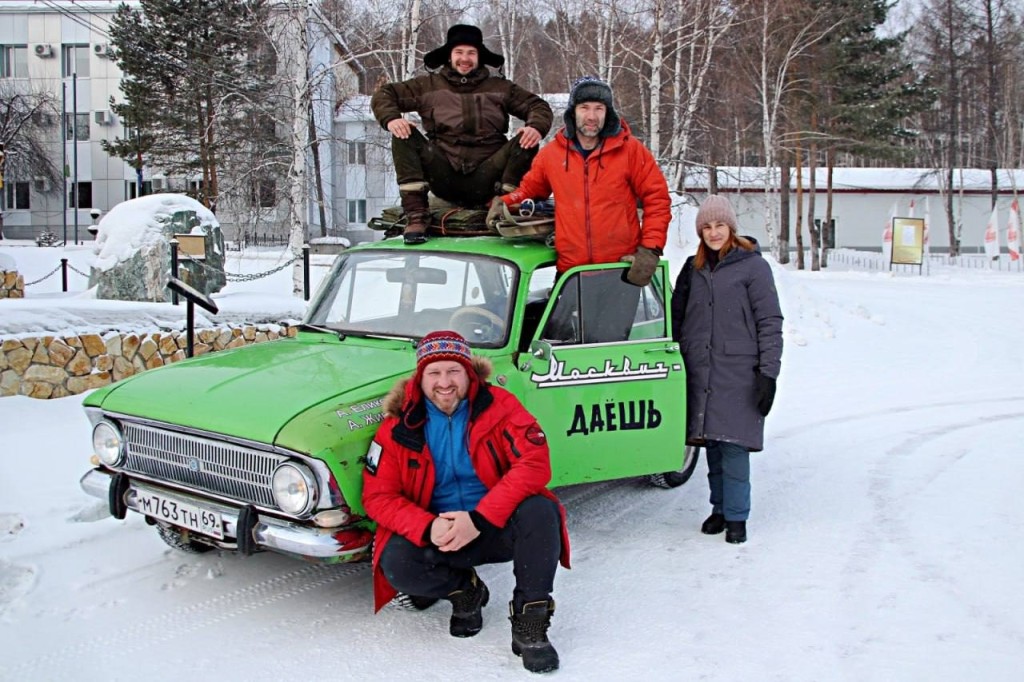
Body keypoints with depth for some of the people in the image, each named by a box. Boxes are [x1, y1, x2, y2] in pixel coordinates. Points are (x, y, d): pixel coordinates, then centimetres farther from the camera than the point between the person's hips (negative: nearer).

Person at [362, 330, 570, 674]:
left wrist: (479, 520, -27)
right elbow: (377, 496, -4)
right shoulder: (399, 427, -4)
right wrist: (428, 528, -23)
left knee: (540, 512, -31)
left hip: (499, 527, -1)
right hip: (435, 535, 1)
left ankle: (529, 627, -18)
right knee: (396, 563, -28)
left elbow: (535, 464, -19)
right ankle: (465, 591, 4)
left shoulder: (500, 405, -8)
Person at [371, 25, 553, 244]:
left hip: (484, 180, 0)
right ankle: (416, 216, -27)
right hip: (444, 176, 0)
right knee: (404, 136, -21)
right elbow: (384, 95, 11)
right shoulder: (428, 86, 13)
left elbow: (538, 105, 13)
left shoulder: (500, 88, 16)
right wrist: (391, 119, -12)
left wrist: (536, 127, -12)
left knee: (526, 141, -21)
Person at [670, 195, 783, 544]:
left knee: (734, 445, -7)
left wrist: (768, 372, -10)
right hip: (700, 371, 5)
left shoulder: (752, 266, -2)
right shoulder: (693, 268, 14)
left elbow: (770, 322, -5)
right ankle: (719, 508, 21)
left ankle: (736, 516, 3)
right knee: (712, 445, 8)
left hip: (738, 371, -5)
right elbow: (677, 316, 21)